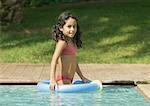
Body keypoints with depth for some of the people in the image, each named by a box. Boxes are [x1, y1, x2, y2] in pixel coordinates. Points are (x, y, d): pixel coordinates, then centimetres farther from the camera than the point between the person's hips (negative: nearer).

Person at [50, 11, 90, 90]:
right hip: (62, 80, -9)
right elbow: (54, 60, -21)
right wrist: (52, 79, -31)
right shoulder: (62, 42, -11)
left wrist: (82, 77, 28)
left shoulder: (72, 43, 15)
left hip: (69, 79, 9)